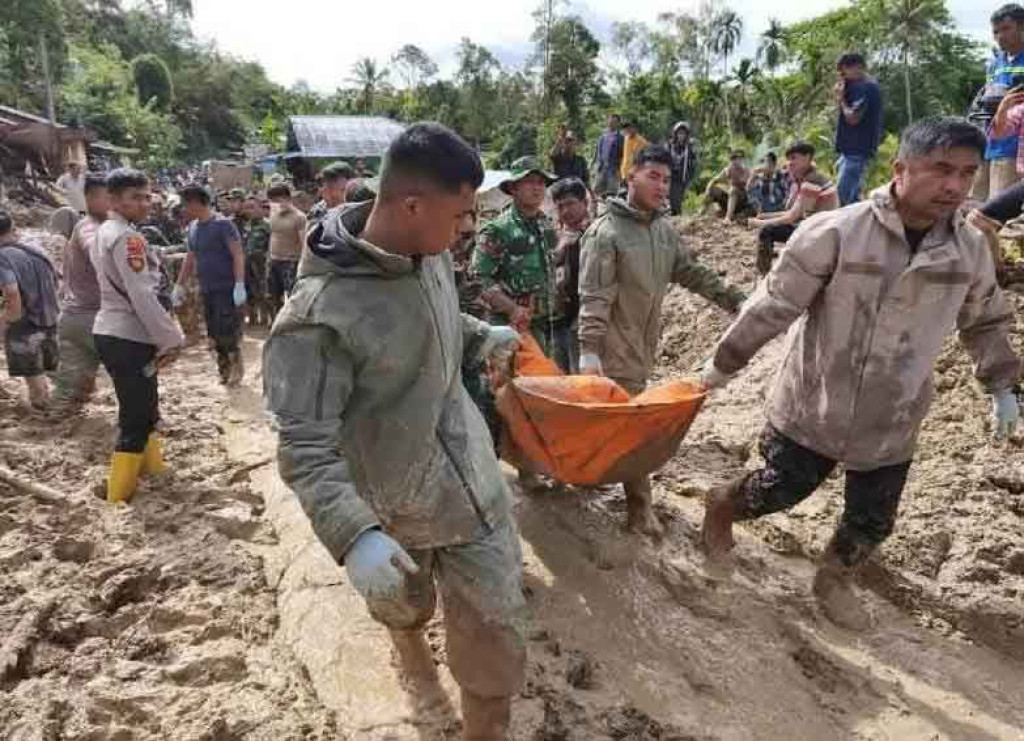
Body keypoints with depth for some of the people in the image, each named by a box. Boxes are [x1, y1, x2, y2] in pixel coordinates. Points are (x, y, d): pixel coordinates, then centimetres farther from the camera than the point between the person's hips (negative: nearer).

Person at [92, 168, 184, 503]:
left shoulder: (104, 232, 15)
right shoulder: (127, 237, -17)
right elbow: (142, 296, -23)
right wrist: (171, 338, -15)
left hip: (113, 333, 10)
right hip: (128, 338, -10)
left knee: (144, 411, 22)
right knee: (136, 420, -1)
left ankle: (152, 470, 36)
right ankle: (119, 495, 7)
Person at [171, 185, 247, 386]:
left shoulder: (222, 224, -10)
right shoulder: (192, 227, 12)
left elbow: (238, 255, -15)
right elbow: (190, 259, 21)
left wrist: (239, 285, -24)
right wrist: (180, 285, 19)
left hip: (227, 289, -7)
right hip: (206, 290, 7)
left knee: (228, 332, -6)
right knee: (214, 333, 10)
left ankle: (236, 368, 11)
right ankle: (224, 370, 23)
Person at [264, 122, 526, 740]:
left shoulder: (433, 255, -6)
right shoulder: (319, 313, -29)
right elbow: (305, 444, -26)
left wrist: (480, 335, 26)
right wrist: (352, 535, -36)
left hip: (476, 484, 5)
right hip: (394, 506, -4)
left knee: (496, 630, 11)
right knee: (405, 606, 26)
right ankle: (411, 649, 62)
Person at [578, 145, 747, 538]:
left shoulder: (665, 231, 7)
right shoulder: (606, 232, -16)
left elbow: (695, 274, 12)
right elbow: (594, 298, -22)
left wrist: (738, 301, 7)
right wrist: (589, 350, -29)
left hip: (644, 343, 7)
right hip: (617, 347, -7)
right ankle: (640, 506, 10)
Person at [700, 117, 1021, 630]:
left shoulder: (971, 251, -4)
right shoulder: (834, 233, -20)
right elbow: (772, 305, -15)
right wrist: (724, 362, -9)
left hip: (892, 422, 5)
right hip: (813, 406, -4)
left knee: (873, 519, 15)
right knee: (783, 490, 11)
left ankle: (835, 581, 44)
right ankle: (722, 507, 43)